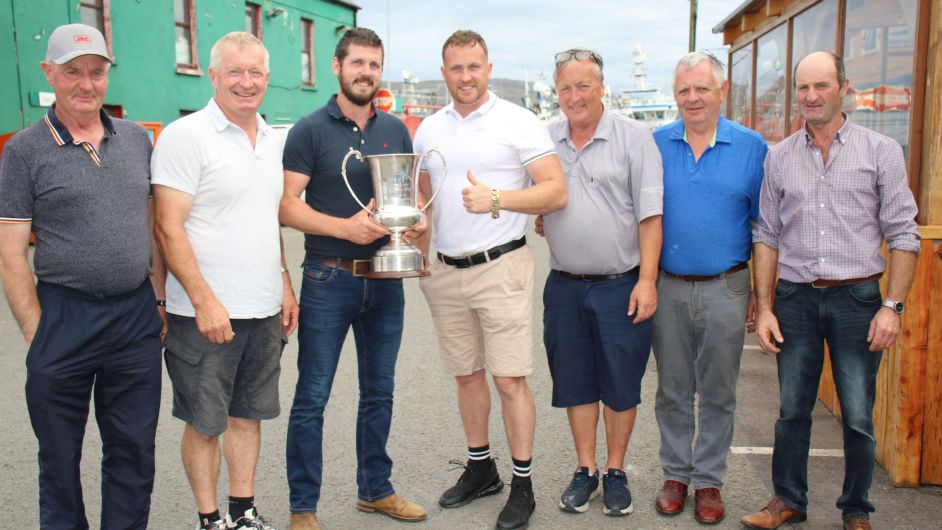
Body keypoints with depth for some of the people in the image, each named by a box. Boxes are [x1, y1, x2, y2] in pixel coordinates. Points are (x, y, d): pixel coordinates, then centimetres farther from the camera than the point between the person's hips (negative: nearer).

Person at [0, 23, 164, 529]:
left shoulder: (137, 138, 8)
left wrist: (157, 300, 7)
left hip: (137, 316, 3)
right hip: (64, 317, -3)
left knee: (133, 450, 11)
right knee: (60, 455, 12)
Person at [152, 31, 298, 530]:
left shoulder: (270, 139, 11)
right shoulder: (185, 136, -10)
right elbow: (169, 229, -14)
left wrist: (284, 284, 14)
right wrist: (205, 302, -19)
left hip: (264, 311, 6)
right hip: (206, 314, -6)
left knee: (249, 414, 16)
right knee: (205, 423, 7)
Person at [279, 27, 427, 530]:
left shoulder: (396, 130, 9)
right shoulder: (310, 130, -4)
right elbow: (287, 205, -10)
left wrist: (417, 221, -7)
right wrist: (345, 227, -22)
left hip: (385, 279, 5)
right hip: (329, 278, -4)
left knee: (379, 393, 15)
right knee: (312, 398, 1)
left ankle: (375, 489, 31)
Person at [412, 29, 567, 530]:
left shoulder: (517, 121, -4)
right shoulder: (428, 129, 12)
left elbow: (555, 190, -10)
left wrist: (496, 198, -21)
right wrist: (419, 251, 5)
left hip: (501, 267, -5)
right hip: (445, 271, 6)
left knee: (509, 378, -4)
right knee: (466, 373, 14)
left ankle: (522, 485, 10)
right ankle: (480, 468, 30)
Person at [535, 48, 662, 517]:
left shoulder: (634, 138, -4)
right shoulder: (544, 142, 7)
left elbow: (650, 215, -7)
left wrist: (646, 281, -12)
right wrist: (538, 220, -2)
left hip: (620, 285, -3)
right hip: (565, 285, 3)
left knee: (620, 385, 7)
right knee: (575, 382, 11)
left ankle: (616, 472, 24)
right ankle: (585, 470, 27)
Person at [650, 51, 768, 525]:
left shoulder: (751, 147, 1)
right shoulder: (654, 145, 3)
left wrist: (761, 291, 1)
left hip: (725, 289, -1)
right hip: (667, 287, 1)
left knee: (717, 392, 9)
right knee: (672, 389, 11)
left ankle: (708, 479, 23)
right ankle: (675, 473, 26)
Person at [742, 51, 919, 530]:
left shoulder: (881, 151, 1)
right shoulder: (779, 157, 7)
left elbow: (902, 235, -1)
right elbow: (767, 235, 8)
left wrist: (892, 306, -9)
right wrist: (764, 307, 2)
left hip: (857, 298, -2)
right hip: (795, 297, 2)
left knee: (858, 417, 5)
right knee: (792, 409, 10)